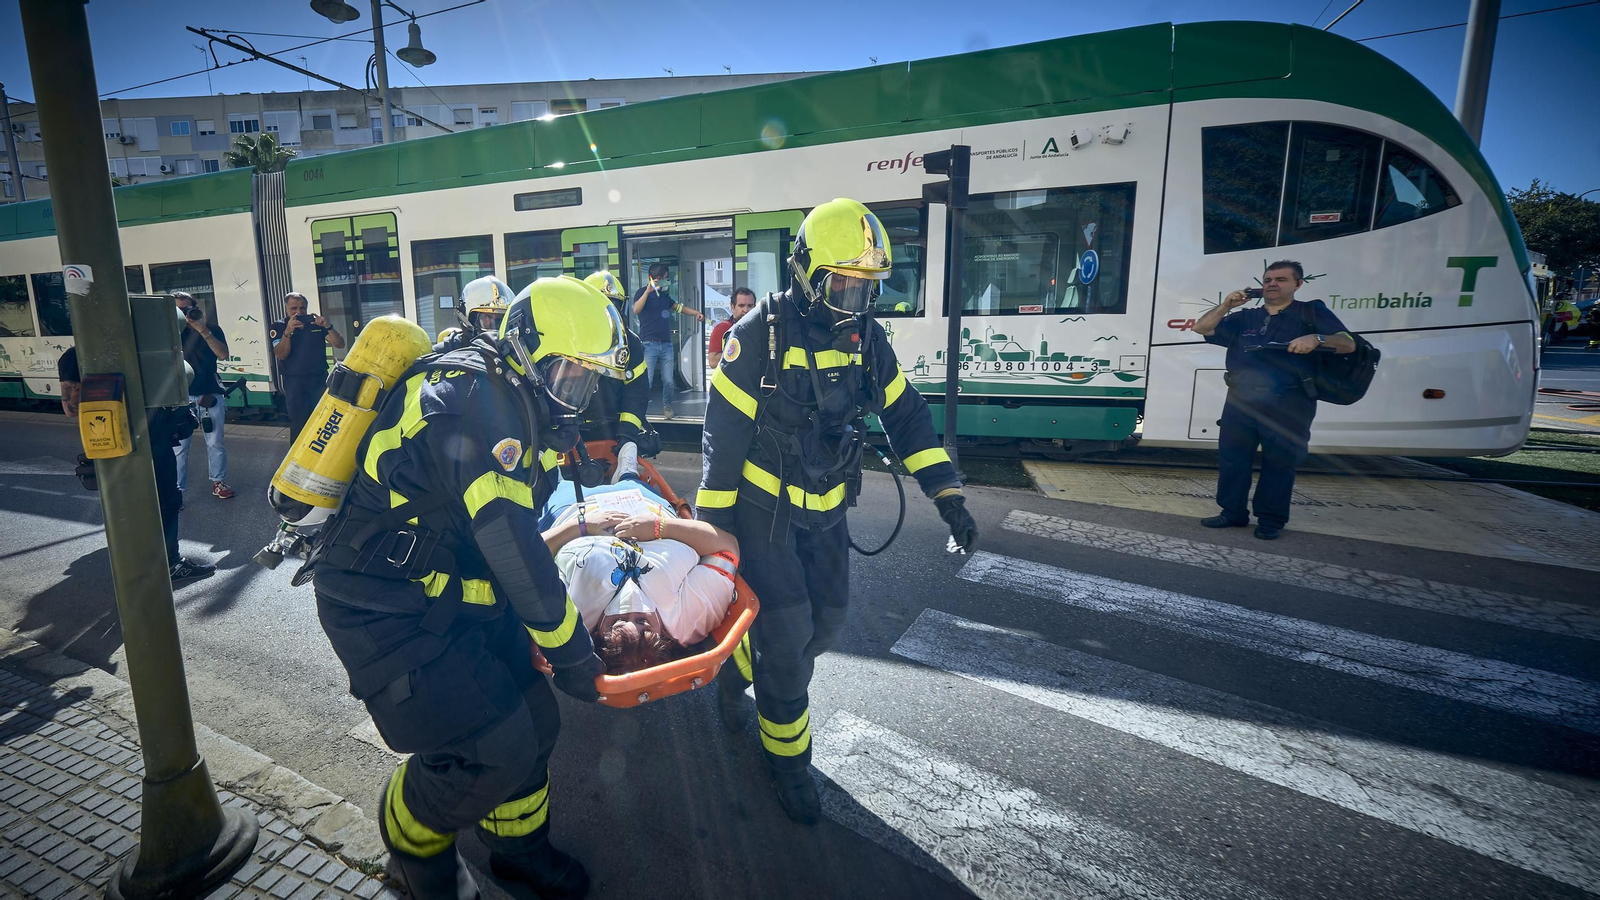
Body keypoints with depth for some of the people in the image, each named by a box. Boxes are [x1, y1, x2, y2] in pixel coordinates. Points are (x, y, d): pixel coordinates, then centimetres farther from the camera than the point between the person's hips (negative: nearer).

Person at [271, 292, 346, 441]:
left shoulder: (316, 322, 5)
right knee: (298, 425, -1)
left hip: (319, 379, 2)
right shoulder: (278, 327, 0)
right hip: (294, 382, -2)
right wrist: (288, 331, -26)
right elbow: (281, 355, -13)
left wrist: (328, 326, -19)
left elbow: (340, 344, -2)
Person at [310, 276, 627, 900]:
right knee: (491, 745, -10)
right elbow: (507, 537, -26)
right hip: (387, 608, -9)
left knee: (531, 721, 9)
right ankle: (412, 848, 22)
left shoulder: (510, 399, 8)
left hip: (449, 589, 9)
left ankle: (519, 846, 35)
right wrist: (570, 651, -19)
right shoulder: (478, 393, -23)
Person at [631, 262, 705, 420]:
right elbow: (636, 310, -21)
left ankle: (667, 407, 25)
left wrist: (696, 313, 19)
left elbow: (678, 307, 31)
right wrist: (648, 291, -26)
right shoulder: (643, 292, -3)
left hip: (666, 344, 6)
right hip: (649, 344, -6)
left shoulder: (664, 295, 17)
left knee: (668, 381, 6)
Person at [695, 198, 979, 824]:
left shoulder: (866, 337, 0)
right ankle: (787, 755, 21)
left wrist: (948, 494, -3)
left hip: (826, 509, 6)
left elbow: (905, 415, 4)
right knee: (786, 630, -3)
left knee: (825, 622, 11)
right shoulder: (761, 333, -16)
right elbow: (724, 432, -14)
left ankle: (741, 668, 39)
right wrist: (713, 519, -12)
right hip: (763, 506, -5)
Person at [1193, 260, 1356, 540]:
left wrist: (1317, 339, -21)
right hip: (1241, 399, 4)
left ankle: (1271, 520, 10)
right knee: (1231, 457, 3)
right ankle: (1233, 513, 14)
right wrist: (1226, 305, -3)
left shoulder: (1311, 312, 9)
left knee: (1279, 463, 0)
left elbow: (1348, 344, 0)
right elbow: (1202, 328, 11)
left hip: (1287, 403, -3)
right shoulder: (1245, 318, 18)